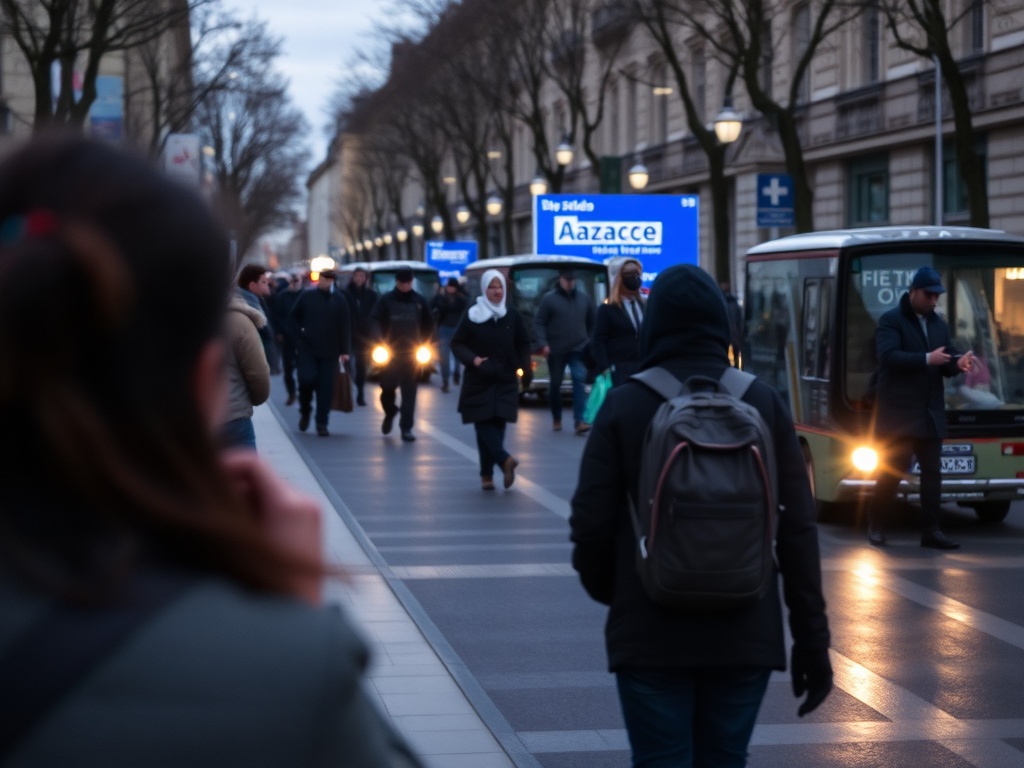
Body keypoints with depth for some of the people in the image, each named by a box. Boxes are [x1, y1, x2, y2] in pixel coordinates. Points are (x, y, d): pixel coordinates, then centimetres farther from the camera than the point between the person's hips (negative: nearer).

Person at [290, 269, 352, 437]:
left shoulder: (339, 299, 1)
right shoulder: (307, 296, 2)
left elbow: (345, 326, 0)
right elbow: (294, 316, 17)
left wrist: (344, 350, -3)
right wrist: (301, 330, 8)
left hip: (329, 351, 0)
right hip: (308, 348, 0)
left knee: (326, 387, -2)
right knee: (307, 379, -13)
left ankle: (322, 424, 5)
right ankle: (305, 411, 14)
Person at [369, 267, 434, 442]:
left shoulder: (419, 301, 7)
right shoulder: (386, 300, 1)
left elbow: (428, 324, 15)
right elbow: (375, 321, -7)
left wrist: (422, 343, 7)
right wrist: (381, 342, -19)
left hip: (412, 353, 1)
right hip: (390, 351, -1)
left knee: (409, 391, -2)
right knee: (388, 386, -2)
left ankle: (406, 427, 1)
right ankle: (389, 413, 28)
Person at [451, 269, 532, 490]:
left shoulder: (512, 315, 3)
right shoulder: (471, 315, -3)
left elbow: (523, 345, 11)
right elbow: (457, 344, 1)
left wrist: (525, 370, 1)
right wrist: (473, 359, -15)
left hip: (505, 382, 1)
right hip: (479, 381, -1)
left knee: (497, 425, -3)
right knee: (484, 424, -11)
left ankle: (487, 474, -4)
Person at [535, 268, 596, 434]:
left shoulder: (584, 299, 8)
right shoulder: (549, 299, -3)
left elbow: (592, 323, 17)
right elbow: (539, 323, -4)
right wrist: (543, 344, -15)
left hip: (578, 350, 1)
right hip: (556, 350, -1)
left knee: (580, 381, -14)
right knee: (555, 384, 8)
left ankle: (579, 421, -20)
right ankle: (556, 419, 26)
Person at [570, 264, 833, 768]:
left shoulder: (625, 405, -5)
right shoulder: (764, 404, 1)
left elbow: (592, 521, -6)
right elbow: (797, 528, -2)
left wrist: (605, 589, 16)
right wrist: (812, 639, 3)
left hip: (650, 633, -2)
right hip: (745, 634, 2)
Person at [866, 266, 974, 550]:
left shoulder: (939, 324, 15)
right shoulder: (891, 321, -5)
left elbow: (946, 362, 13)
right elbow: (888, 356, -21)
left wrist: (959, 363, -11)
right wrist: (927, 359, -27)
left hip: (931, 413, 6)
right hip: (898, 412, -6)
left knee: (932, 472, 3)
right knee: (893, 470, -1)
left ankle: (930, 531, 6)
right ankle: (875, 523, 14)